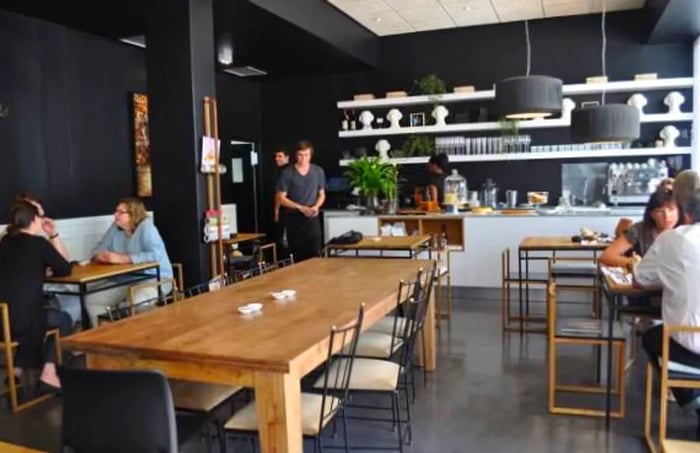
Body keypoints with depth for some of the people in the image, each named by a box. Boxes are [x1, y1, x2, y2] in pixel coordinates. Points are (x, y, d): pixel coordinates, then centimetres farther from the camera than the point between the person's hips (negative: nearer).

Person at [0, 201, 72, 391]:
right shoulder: (39, 243, -8)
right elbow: (65, 269, 5)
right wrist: (53, 236, 13)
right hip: (25, 319, -6)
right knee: (64, 319, 23)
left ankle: (21, 368, 30)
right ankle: (48, 371, 13)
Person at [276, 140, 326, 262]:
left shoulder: (318, 171, 3)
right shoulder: (287, 173, -5)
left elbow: (322, 194, 12)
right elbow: (281, 198, -5)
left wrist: (316, 207, -9)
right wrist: (301, 208, -15)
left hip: (312, 218, 2)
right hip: (293, 218, -2)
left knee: (315, 252, -3)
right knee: (297, 254, 3)